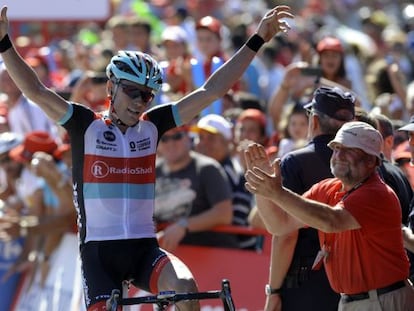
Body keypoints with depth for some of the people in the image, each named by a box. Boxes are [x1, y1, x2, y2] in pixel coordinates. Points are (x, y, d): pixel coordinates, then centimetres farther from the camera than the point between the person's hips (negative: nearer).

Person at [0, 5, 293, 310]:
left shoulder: (152, 126, 7)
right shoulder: (86, 126, -1)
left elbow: (211, 91, 5)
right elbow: (36, 91, -12)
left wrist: (257, 41, 2)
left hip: (144, 248, 2)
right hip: (99, 251, -2)